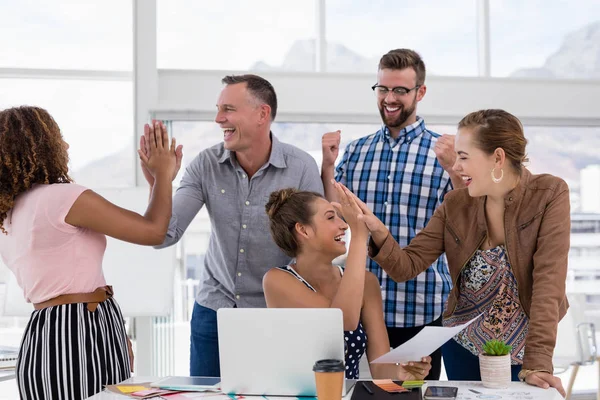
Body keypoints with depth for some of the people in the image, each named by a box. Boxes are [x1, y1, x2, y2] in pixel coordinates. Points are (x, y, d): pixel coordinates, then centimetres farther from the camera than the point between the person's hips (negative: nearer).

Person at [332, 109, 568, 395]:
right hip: (462, 347, 3)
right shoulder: (456, 205, -6)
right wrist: (377, 230, -28)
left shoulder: (550, 195, -16)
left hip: (519, 352, -3)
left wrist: (537, 363, -30)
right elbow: (407, 266, -8)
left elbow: (548, 282, -23)